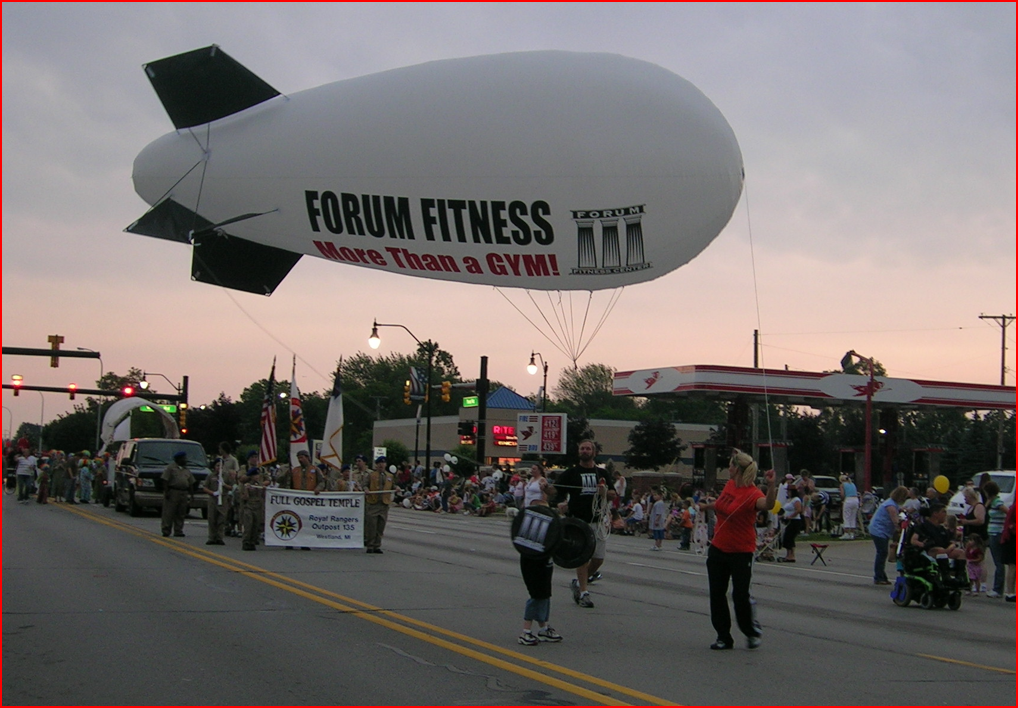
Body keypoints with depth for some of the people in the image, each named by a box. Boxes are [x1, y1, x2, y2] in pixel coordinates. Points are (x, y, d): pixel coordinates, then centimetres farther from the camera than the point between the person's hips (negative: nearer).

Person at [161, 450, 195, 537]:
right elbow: (165, 480, -7)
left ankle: (178, 531, 9)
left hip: (184, 494, 6)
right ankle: (166, 531, -4)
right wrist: (166, 492, -15)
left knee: (181, 514, 5)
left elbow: (191, 483, 19)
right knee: (169, 513, -6)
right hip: (172, 492, -6)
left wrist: (190, 494, 12)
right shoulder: (170, 467, -1)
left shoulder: (186, 470, 18)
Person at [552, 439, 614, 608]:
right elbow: (559, 492, 4)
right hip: (578, 520, -3)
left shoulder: (602, 474, 13)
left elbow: (612, 494, 15)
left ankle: (579, 582, 24)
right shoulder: (571, 473, 5)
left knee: (598, 558, 2)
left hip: (597, 521, 3)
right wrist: (561, 503, -17)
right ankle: (583, 593, -4)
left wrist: (605, 493, -8)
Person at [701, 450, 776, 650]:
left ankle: (751, 631, 18)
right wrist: (708, 505, 44)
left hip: (741, 552, -8)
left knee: (740, 596, -8)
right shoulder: (730, 485, 4)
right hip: (718, 548, 8)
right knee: (717, 594, 8)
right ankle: (723, 637, 19)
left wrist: (771, 485, -59)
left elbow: (768, 504, -42)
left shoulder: (752, 493, -20)